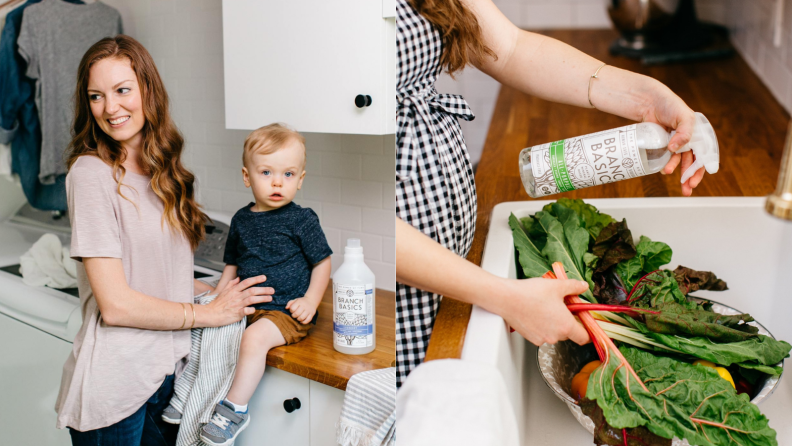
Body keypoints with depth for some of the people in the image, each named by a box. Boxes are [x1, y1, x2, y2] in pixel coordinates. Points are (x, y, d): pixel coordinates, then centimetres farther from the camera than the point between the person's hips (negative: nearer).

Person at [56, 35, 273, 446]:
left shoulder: (165, 175, 8)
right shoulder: (90, 174, -14)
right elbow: (115, 304, -18)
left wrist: (225, 292, 1)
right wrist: (212, 312, -10)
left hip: (168, 373, 6)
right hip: (114, 387, -6)